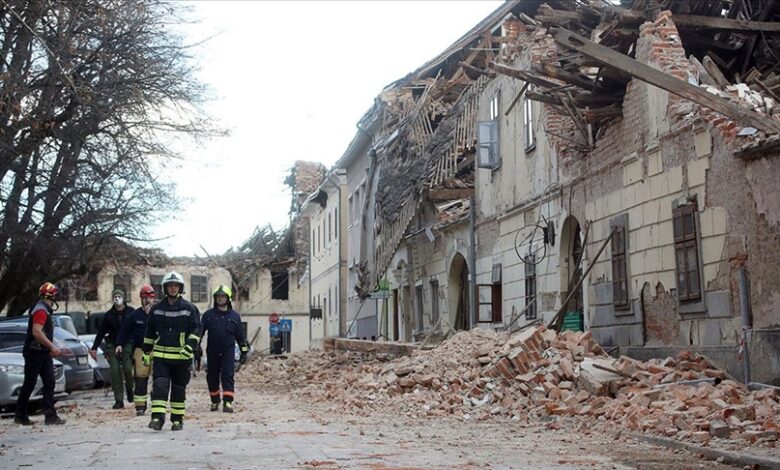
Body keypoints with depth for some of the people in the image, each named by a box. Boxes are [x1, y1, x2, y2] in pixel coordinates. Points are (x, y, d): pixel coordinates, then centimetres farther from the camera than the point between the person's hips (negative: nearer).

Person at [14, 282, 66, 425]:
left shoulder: (45, 310, 15)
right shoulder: (41, 310, -16)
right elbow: (36, 332, -26)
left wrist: (51, 347, 16)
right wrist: (52, 346, -23)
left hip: (44, 353, 9)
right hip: (34, 353, -9)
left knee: (49, 383, 1)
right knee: (29, 384, 1)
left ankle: (50, 415, -1)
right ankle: (20, 416, 12)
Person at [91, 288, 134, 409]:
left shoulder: (131, 312, 1)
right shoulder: (109, 314, 8)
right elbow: (101, 332, 13)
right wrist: (94, 348, 10)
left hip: (127, 345, -2)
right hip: (112, 346, 2)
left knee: (128, 369, -15)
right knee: (115, 372, -4)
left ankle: (129, 389, 15)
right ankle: (119, 400, 1)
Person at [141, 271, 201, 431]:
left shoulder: (189, 309, 0)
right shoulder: (157, 309, 8)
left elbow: (196, 330, -2)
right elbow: (150, 332, 16)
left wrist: (190, 346, -16)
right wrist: (146, 352, 14)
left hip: (182, 356, -1)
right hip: (160, 355, 1)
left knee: (179, 388, 8)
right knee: (159, 386, -12)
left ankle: (177, 419, 18)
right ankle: (157, 418, -16)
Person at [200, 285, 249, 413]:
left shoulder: (234, 316, 7)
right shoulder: (208, 315, 4)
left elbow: (240, 335, 13)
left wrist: (244, 352, 11)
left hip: (228, 352, -1)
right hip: (212, 353, 1)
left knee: (228, 376, -10)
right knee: (212, 377, 9)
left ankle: (228, 402, -11)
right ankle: (215, 401, 25)